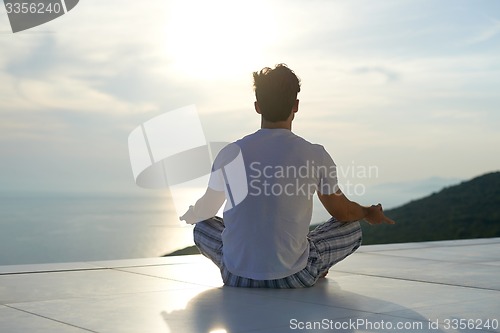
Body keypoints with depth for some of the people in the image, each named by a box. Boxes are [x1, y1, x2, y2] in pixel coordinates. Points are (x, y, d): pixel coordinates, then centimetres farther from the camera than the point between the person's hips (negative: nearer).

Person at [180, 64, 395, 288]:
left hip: (236, 276, 1)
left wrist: (188, 216, 40)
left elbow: (206, 210, 15)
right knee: (353, 228, 20)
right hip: (292, 276, -1)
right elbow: (343, 212, 9)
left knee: (203, 226, 31)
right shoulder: (315, 156, -8)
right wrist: (369, 213, 33)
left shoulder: (230, 154, -3)